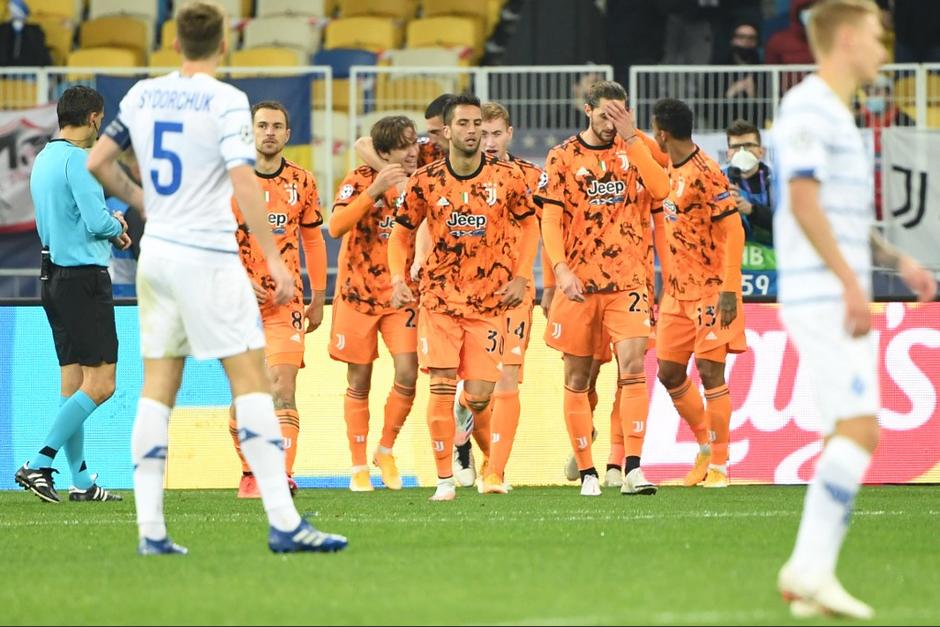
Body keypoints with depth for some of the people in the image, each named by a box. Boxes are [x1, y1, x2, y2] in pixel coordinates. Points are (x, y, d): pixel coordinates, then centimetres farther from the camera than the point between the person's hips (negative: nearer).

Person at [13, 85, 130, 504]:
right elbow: (97, 221, -19)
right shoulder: (77, 160, -14)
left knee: (72, 383, 11)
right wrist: (117, 227, 1)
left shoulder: (44, 159, 14)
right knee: (100, 383, -9)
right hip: (84, 276, -10)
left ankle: (81, 480, 11)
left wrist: (109, 226, 14)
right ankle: (39, 465, -16)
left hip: (54, 276, 10)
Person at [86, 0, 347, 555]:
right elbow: (244, 181, -19)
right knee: (251, 380, -6)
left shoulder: (143, 95, 8)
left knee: (159, 386, 7)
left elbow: (98, 163, 14)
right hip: (207, 255, -6)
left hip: (156, 252, 6)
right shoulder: (225, 101, -10)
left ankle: (151, 530, 3)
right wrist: (275, 259, -18)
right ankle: (284, 524, -11)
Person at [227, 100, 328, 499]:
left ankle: (282, 474, -23)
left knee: (282, 388, -14)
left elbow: (313, 240, 15)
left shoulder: (301, 182, 5)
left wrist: (318, 299, 15)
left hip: (285, 301, 0)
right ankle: (249, 474, 19)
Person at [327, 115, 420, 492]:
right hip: (358, 292, -2)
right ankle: (359, 467, 14)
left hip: (401, 294, 2)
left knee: (407, 373, -11)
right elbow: (336, 227, -23)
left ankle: (386, 450, 11)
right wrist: (374, 191, -31)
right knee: (359, 383, 4)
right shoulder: (360, 181, -9)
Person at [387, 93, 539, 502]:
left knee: (479, 397, -2)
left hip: (489, 300, 0)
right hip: (439, 297, 0)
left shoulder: (505, 177, -4)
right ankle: (445, 480, -3)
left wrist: (521, 276, -1)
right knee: (441, 386, -10)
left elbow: (529, 224, 9)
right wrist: (398, 278, -7)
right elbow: (401, 232, 7)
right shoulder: (426, 181, -4)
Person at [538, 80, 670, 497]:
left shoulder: (637, 147, 6)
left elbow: (660, 189, -11)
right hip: (578, 282, 0)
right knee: (577, 379, 5)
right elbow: (550, 218, -2)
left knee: (633, 366, -15)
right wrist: (561, 269, -15)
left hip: (627, 279, 0)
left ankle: (633, 469, -17)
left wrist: (632, 139, -15)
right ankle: (586, 471, 16)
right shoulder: (563, 157, 2)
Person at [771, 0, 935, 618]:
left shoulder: (839, 119, 22)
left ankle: (810, 578, 2)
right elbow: (803, 202, -20)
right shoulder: (808, 107, -9)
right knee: (860, 431, -17)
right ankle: (811, 566, -18)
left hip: (841, 302, 10)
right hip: (821, 296, -10)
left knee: (851, 440, 5)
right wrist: (852, 283, -24)